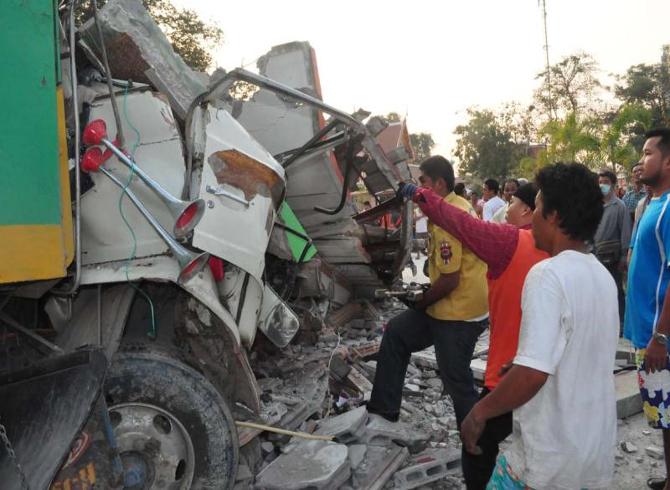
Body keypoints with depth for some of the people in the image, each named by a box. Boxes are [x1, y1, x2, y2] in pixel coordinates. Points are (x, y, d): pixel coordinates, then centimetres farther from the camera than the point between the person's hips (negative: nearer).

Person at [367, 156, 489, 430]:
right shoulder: (459, 205, 10)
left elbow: (449, 280, -24)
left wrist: (421, 302, -8)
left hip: (459, 313, -11)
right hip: (454, 304, 11)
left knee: (457, 382, 2)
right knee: (396, 332, 17)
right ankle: (383, 410, 24)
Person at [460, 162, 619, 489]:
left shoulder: (549, 274, -22)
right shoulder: (603, 276, 4)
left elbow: (533, 373, -29)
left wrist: (479, 412, -16)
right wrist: (515, 367, 21)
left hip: (549, 458, -7)